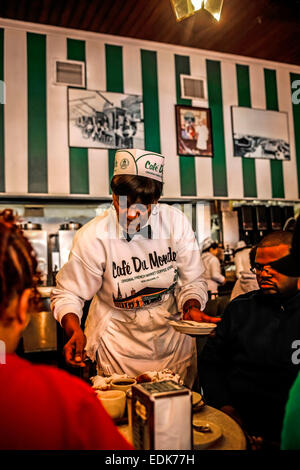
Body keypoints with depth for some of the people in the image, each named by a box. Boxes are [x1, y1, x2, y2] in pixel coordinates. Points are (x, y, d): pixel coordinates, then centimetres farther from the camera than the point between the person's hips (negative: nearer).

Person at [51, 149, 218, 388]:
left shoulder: (176, 222, -12)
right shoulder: (93, 236, -19)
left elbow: (193, 281, -3)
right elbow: (67, 294, -9)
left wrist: (192, 308, -22)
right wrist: (75, 330, -27)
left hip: (174, 337, 3)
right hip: (120, 345, -2)